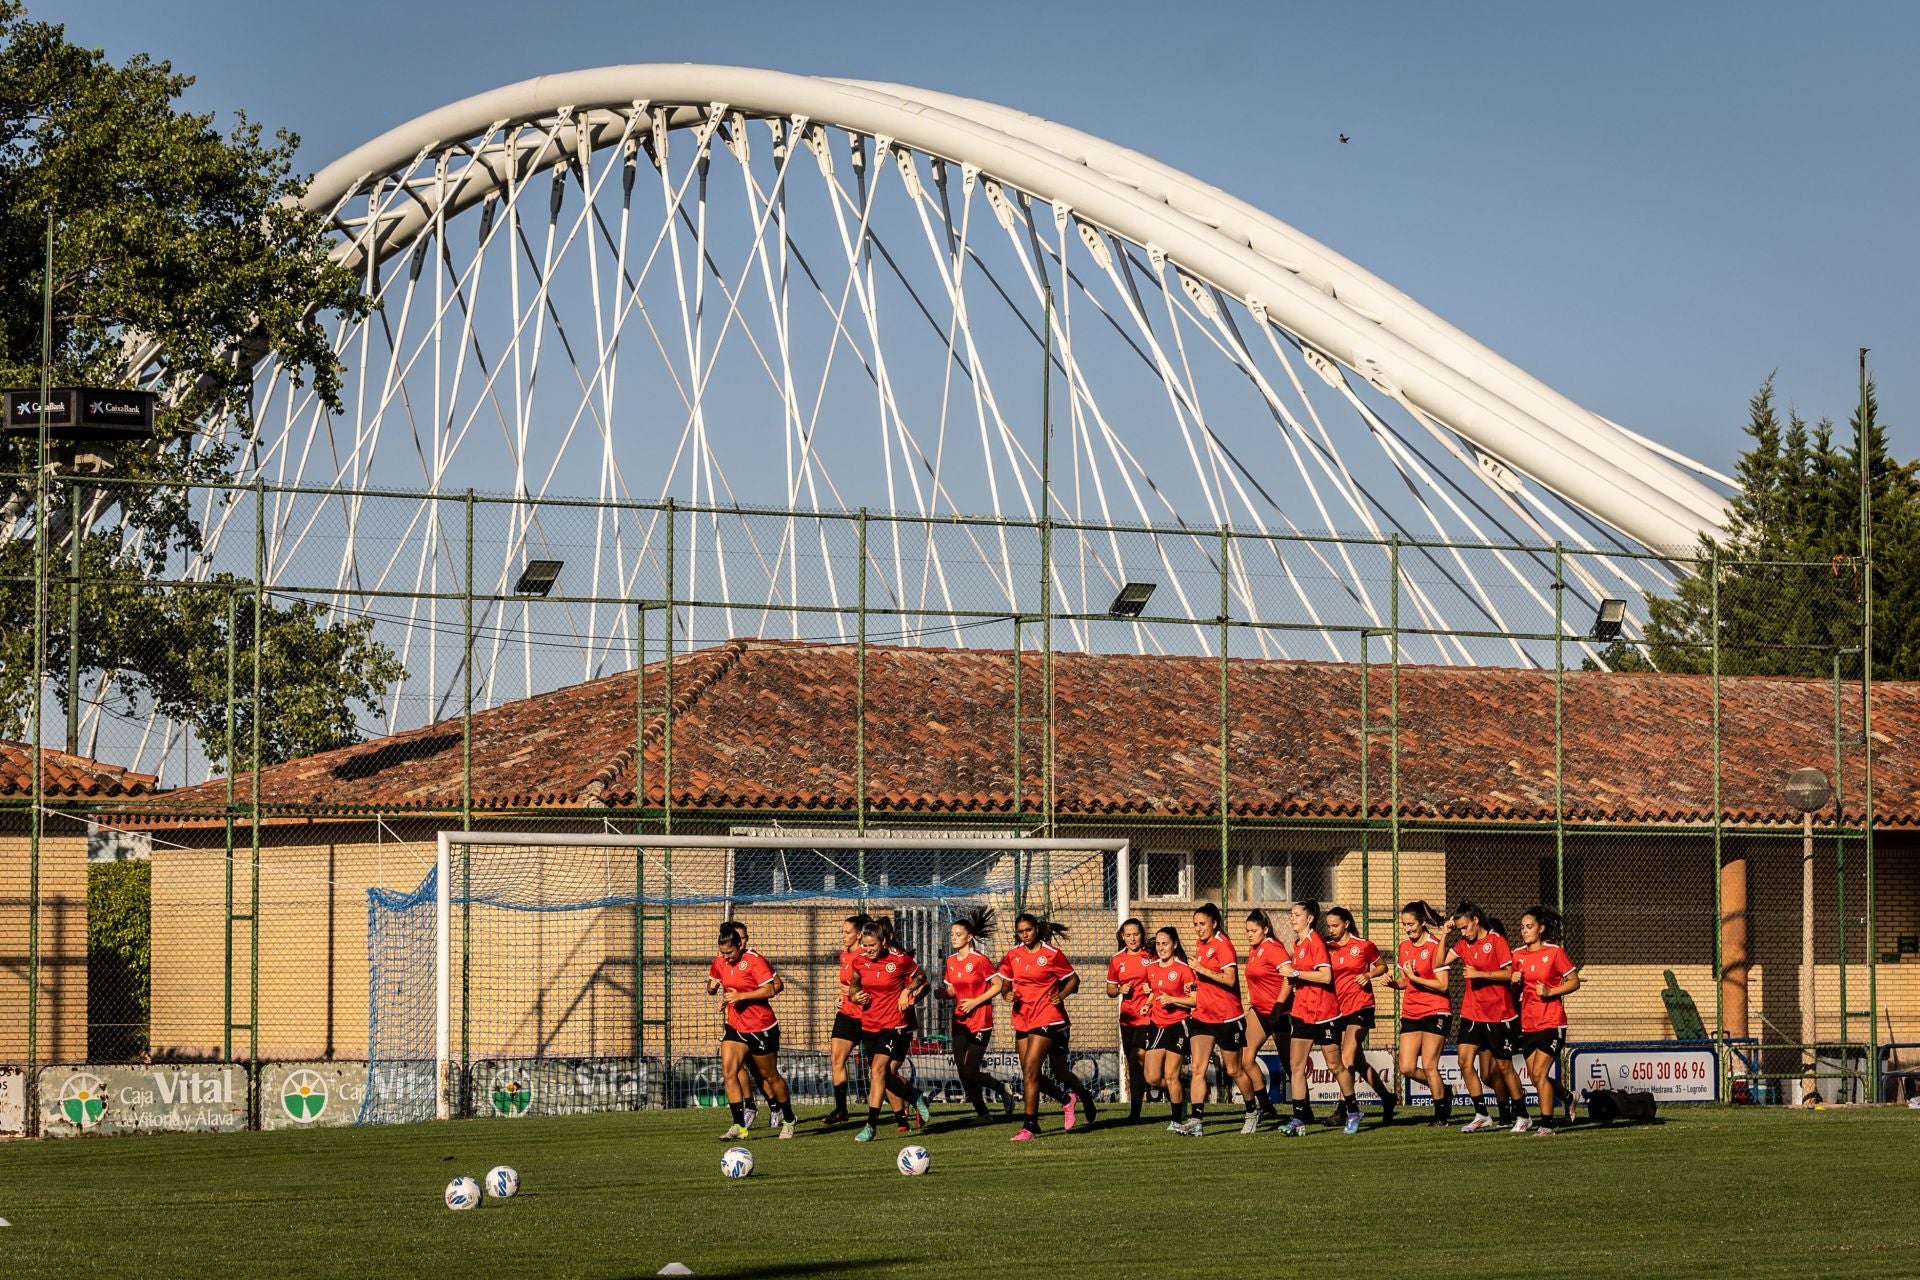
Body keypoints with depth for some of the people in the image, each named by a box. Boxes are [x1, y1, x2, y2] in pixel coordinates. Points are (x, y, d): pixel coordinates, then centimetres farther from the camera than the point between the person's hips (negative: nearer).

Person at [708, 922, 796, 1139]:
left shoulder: (754, 960, -16)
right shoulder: (720, 962, 3)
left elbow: (770, 989, -21)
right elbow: (713, 981, 24)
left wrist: (741, 995, -26)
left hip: (762, 1028, -5)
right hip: (735, 1027, 5)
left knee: (770, 1076, 8)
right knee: (728, 1071, -13)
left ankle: (788, 1120, 28)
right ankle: (739, 1125, -12)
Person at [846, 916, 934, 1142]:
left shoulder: (901, 960, -11)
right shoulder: (860, 961, 0)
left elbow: (920, 978, 7)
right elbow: (855, 984, 19)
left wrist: (908, 991, -9)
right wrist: (856, 996, -1)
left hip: (895, 1025, -5)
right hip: (869, 1025, 5)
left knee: (878, 1070, -19)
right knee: (887, 1076, 11)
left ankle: (871, 1124, -18)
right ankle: (916, 1097, 41)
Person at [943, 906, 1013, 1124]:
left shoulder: (979, 960, -12)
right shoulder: (951, 961, 8)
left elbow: (998, 985, -11)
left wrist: (975, 1001, -16)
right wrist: (944, 992, -7)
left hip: (980, 1022, -7)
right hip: (960, 1022, 7)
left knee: (970, 1072, -9)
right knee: (963, 1072, 2)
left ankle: (1003, 1091, 16)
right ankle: (981, 1113, 14)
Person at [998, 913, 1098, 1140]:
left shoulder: (1052, 954, -6)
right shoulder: (1013, 956, 7)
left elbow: (1073, 980, 2)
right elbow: (1006, 984, 17)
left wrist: (1062, 995, -16)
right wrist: (1008, 994, -5)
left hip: (1047, 1019, -6)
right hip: (1022, 1019, 6)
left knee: (1030, 1070, -16)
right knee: (1032, 1074, 8)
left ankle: (1030, 1126, -9)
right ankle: (1067, 1099, 37)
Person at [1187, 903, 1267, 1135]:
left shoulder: (1222, 944, -13)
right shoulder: (1200, 944, 11)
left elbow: (1230, 978, -24)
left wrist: (1203, 970, -28)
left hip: (1227, 1018, -7)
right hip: (1202, 1017, 7)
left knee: (1233, 1071, 7)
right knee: (1198, 1069, -7)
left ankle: (1253, 1111, 29)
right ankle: (1196, 1120, -12)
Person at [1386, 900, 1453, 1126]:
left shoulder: (1435, 946, -12)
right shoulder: (1404, 946, 10)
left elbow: (1442, 985, -16)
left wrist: (1414, 978, -20)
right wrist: (1393, 982, -2)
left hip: (1435, 1012, -7)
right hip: (1410, 1012, 7)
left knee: (1429, 1066, -6)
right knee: (1407, 1069, 0)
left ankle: (1441, 1113, 9)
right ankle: (1443, 1092, 23)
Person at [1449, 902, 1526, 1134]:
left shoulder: (1496, 940, -8)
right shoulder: (1463, 945, 10)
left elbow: (1508, 974, -12)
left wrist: (1479, 974, -19)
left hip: (1498, 1014, -5)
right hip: (1472, 1014, 5)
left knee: (1503, 1066, 3)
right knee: (1465, 1061, -10)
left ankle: (1522, 1115, 18)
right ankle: (1481, 1116, -6)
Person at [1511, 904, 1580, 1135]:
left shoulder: (1555, 952, -7)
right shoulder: (1518, 955, 8)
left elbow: (1574, 982, -4)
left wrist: (1550, 991, -16)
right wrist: (1514, 982, -3)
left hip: (1551, 1022, -6)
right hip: (1528, 1023, 6)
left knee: (1539, 1073, -14)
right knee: (1534, 1077, 9)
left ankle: (1546, 1124, -7)